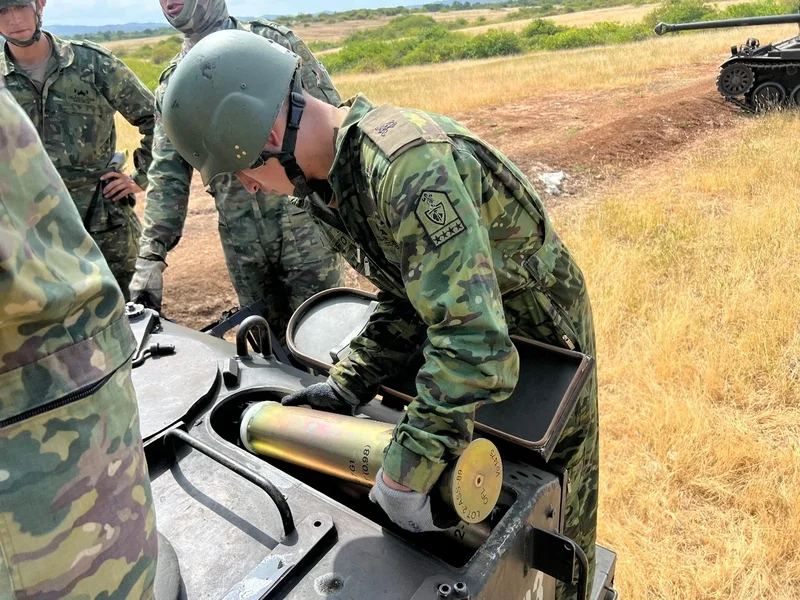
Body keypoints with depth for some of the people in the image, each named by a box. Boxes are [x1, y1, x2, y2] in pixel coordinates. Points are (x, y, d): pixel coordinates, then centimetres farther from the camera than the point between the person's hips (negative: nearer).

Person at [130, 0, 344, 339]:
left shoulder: (272, 42, 1)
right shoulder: (172, 85, 11)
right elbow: (167, 175, 8)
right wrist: (151, 257, -2)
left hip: (302, 224, -3)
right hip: (240, 240, 4)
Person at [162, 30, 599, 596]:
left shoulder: (407, 162, -37)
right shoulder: (330, 176, -6)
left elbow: (473, 340, -42)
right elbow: (405, 299, 1)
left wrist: (404, 475, -35)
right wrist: (346, 386, -9)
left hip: (540, 331, -7)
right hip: (466, 325, 8)